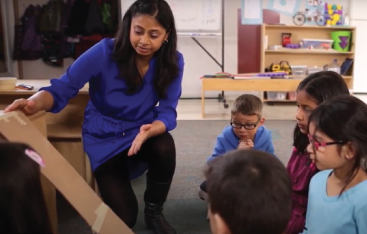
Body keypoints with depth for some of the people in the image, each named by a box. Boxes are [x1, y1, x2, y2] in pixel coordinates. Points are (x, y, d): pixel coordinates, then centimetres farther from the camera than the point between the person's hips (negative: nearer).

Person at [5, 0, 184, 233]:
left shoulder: (172, 61, -16)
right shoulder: (105, 51, -23)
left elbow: (168, 112, -18)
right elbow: (62, 87, -25)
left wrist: (150, 130, -42)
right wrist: (35, 103, -48)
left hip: (142, 130, 2)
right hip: (104, 137, -2)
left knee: (165, 148, -35)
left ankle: (154, 213, -5)